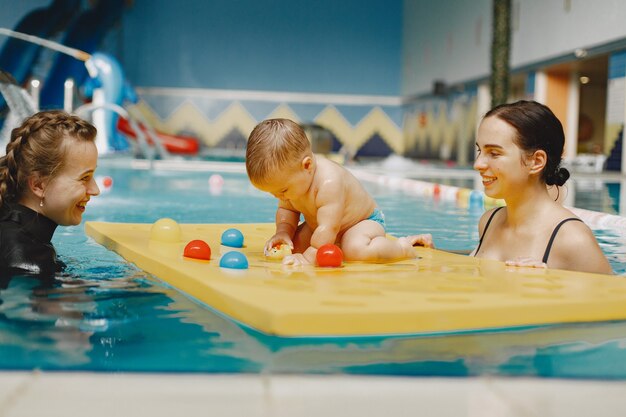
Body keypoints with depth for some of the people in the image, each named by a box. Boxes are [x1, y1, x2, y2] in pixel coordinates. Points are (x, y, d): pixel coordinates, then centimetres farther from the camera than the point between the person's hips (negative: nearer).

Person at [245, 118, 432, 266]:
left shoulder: (329, 182, -40)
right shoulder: (290, 177, -13)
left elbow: (328, 228, -40)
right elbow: (286, 209, 3)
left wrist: (308, 257, -40)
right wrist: (283, 232, -16)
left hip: (365, 220, -9)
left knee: (355, 250, -38)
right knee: (291, 245, 3)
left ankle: (405, 246, -11)